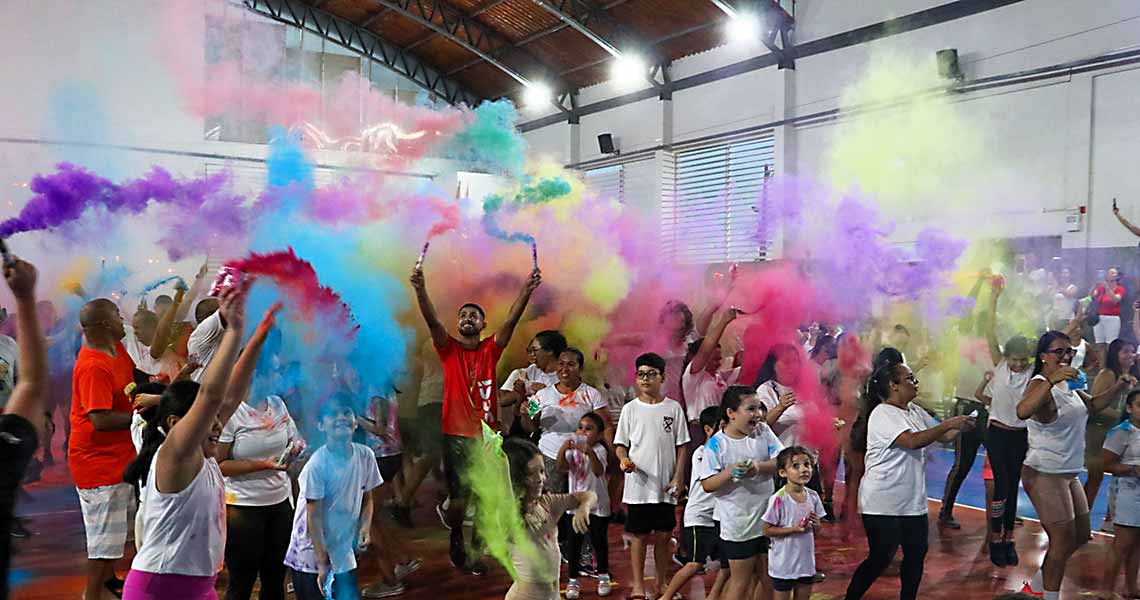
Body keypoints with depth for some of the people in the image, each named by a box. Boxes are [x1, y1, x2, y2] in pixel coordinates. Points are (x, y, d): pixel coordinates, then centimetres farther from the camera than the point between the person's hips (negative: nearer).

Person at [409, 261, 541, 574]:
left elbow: (511, 320, -6)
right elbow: (432, 320, -10)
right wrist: (420, 288, -25)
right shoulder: (449, 349, 4)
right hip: (455, 434, -1)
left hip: (486, 434, 1)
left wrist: (527, 290, -19)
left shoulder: (491, 350, 7)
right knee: (458, 498, 0)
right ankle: (456, 540, 28)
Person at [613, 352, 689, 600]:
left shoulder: (673, 408, 1)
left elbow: (681, 446, 4)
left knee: (664, 535, 7)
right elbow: (620, 444, 3)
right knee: (640, 535, 6)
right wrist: (624, 460, -18)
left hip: (666, 486, 1)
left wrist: (678, 477, -3)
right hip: (638, 485, -1)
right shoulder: (630, 409, 0)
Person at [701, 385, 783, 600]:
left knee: (768, 579, 17)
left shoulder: (763, 431, 0)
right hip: (738, 524, -4)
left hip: (768, 520, 5)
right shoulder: (717, 443, -13)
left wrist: (759, 467, -22)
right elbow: (707, 485, -12)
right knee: (741, 581, 5)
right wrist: (729, 473, -28)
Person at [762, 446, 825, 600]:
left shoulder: (813, 496, -2)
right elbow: (767, 531, -15)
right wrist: (794, 529, -24)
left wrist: (815, 524, -13)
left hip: (806, 561, 5)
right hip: (784, 563, -5)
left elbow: (817, 529, 10)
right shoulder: (779, 499, -19)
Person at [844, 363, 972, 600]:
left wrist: (962, 423, -4)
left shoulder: (916, 412, 9)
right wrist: (949, 423, -22)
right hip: (883, 504, -8)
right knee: (880, 559, -3)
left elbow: (945, 437, 14)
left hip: (913, 501, 8)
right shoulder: (882, 414, -17)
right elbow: (913, 441, -28)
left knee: (916, 554, 11)